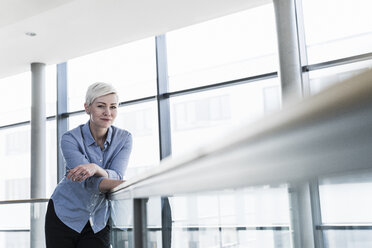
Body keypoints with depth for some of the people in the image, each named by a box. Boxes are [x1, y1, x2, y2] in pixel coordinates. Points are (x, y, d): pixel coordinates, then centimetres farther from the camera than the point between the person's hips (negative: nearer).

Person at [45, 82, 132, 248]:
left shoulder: (124, 138, -8)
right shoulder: (70, 139, -17)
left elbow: (116, 176, -19)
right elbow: (90, 182, -29)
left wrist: (95, 168, -42)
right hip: (64, 217, -1)